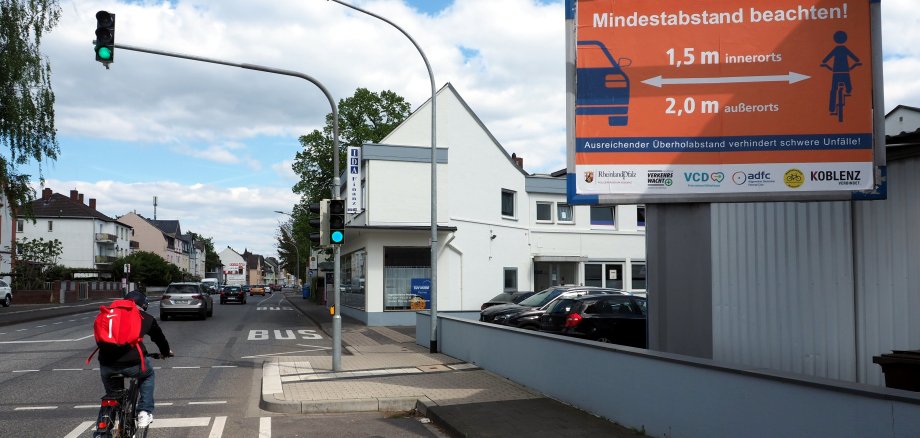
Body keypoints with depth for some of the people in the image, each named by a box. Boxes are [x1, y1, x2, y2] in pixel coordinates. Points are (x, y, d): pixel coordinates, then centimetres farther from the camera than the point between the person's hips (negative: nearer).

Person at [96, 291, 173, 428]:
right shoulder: (146, 318, 18)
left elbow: (99, 340, 33)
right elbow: (159, 337, 33)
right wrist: (166, 352, 54)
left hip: (106, 365, 2)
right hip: (132, 364, -2)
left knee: (111, 394, 29)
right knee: (148, 374, 31)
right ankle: (145, 412, 19)